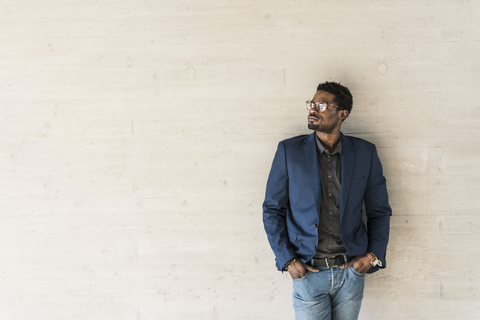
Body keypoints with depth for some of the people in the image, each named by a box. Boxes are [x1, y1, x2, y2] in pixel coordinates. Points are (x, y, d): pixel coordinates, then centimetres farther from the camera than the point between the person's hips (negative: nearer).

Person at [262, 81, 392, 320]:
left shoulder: (365, 153, 1)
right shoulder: (289, 150, -2)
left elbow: (379, 211, 8)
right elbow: (272, 209, 0)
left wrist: (373, 255, -4)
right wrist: (287, 260, -8)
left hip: (352, 271, 2)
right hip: (308, 272, -1)